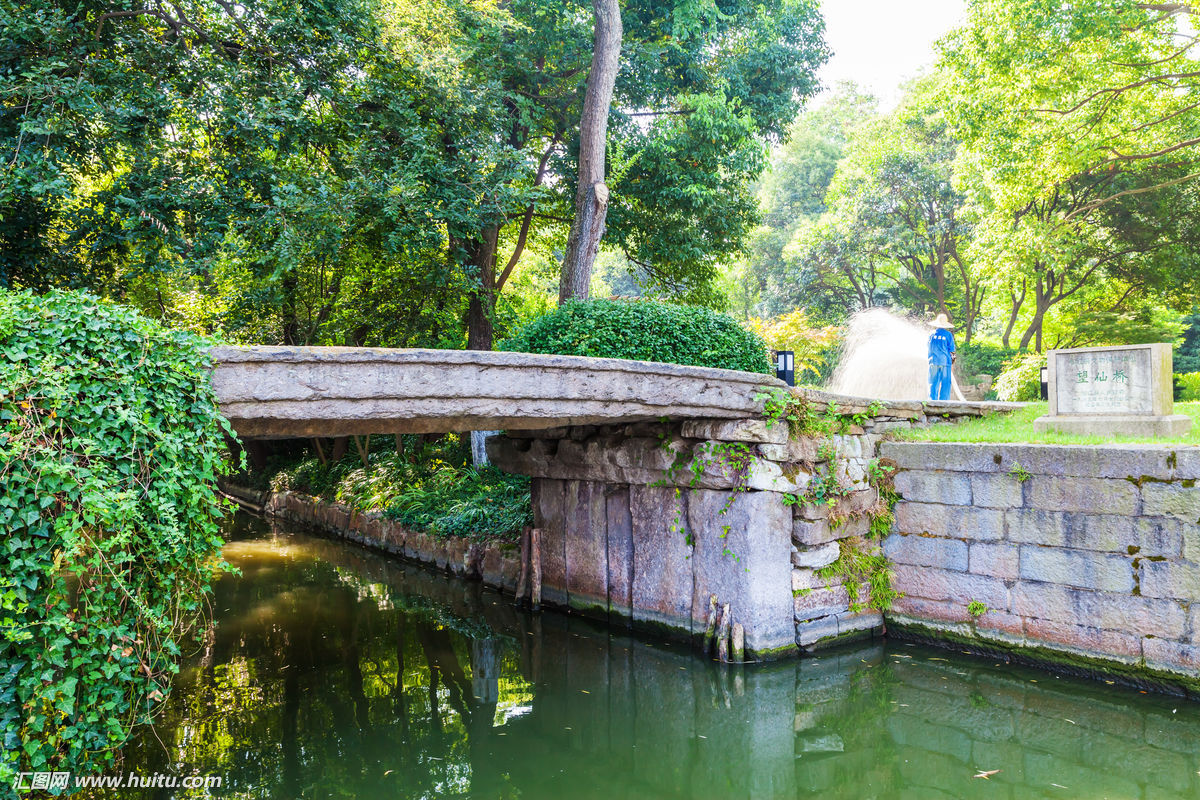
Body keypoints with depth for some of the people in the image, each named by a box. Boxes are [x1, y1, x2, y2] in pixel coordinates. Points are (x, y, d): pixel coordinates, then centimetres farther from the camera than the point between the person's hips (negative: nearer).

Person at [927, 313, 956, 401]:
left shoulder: (932, 334, 4)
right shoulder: (948, 335, -2)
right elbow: (951, 350, 0)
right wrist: (952, 362, 9)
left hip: (933, 362, 2)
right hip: (945, 361, -2)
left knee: (933, 384, 5)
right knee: (945, 384, 2)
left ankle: (932, 400, 0)